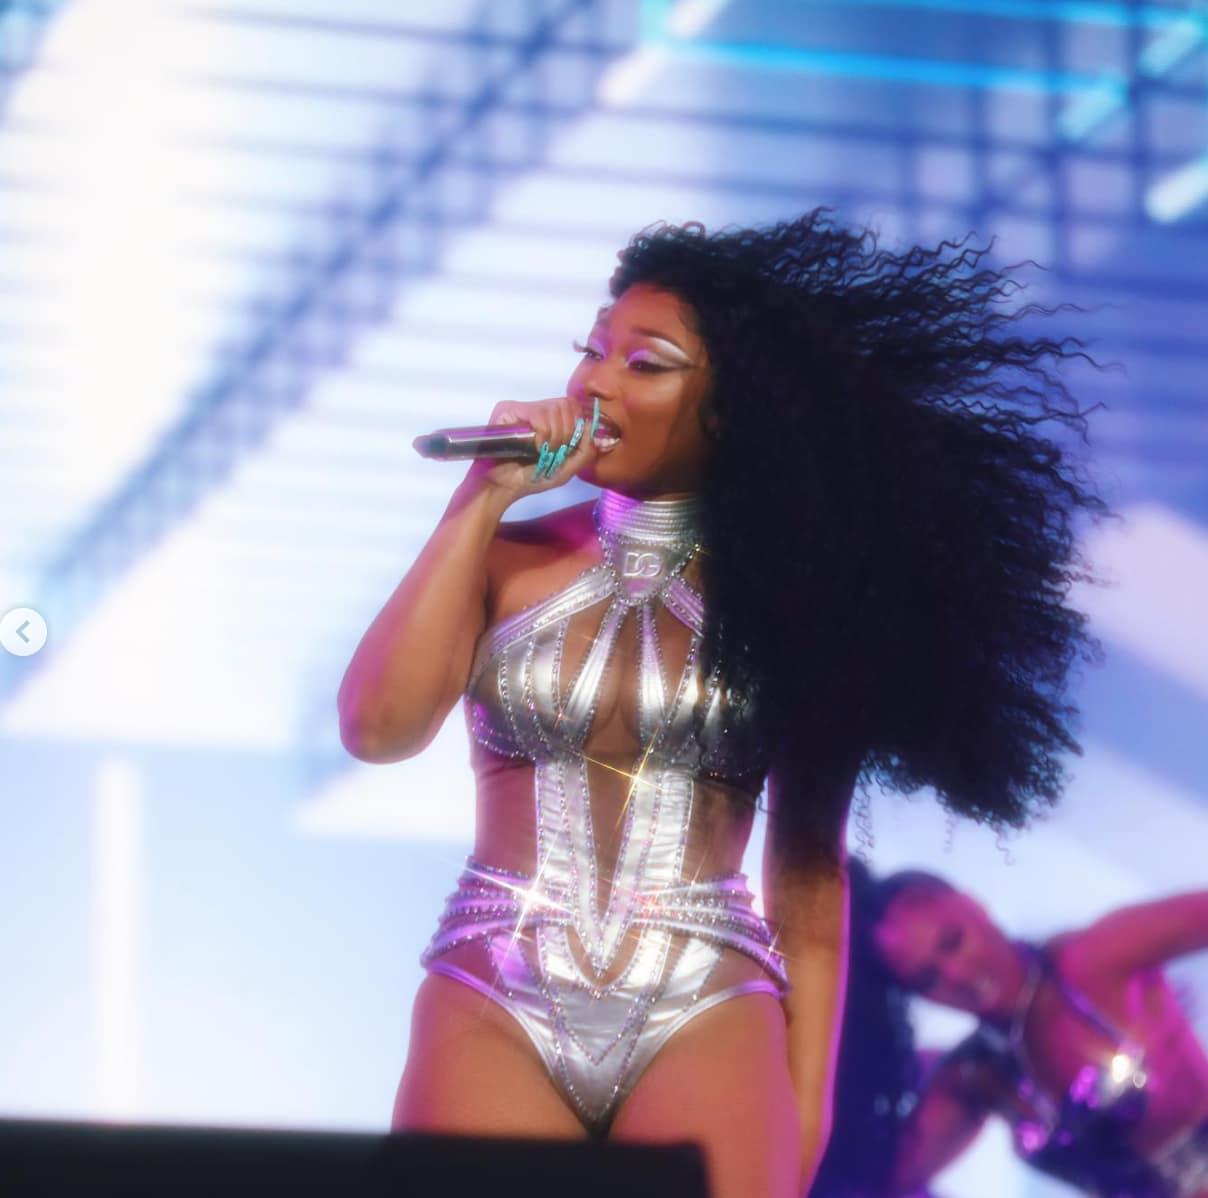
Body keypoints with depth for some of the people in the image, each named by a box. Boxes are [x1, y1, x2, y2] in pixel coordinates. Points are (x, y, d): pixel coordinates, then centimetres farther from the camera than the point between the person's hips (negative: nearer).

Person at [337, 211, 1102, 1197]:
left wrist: (806, 1096, 0)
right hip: (495, 1005, 1)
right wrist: (483, 500, -7)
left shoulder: (790, 596, 5)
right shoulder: (509, 560, 7)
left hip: (708, 1016, 0)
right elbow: (378, 729, -9)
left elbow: (810, 865, 6)